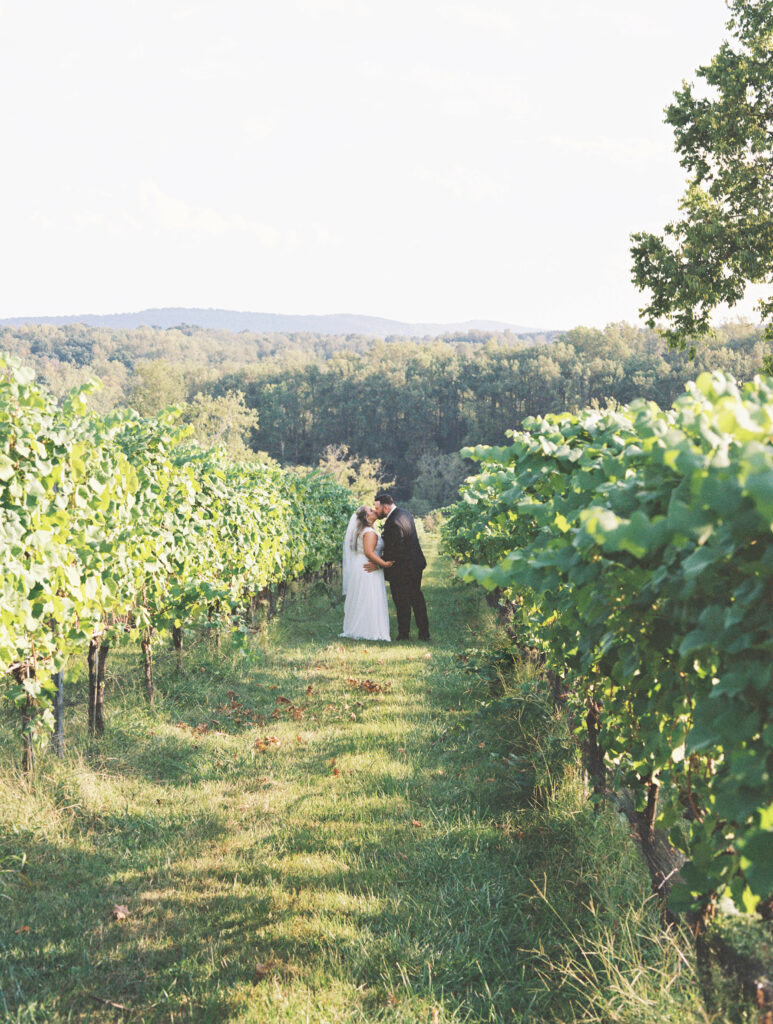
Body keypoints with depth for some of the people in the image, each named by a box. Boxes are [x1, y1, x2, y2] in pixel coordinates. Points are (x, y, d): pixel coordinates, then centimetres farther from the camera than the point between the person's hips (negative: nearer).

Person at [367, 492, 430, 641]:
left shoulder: (393, 523, -27)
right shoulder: (405, 514, 4)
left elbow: (394, 553, -25)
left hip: (401, 570, -9)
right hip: (415, 565, 9)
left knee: (402, 604, 5)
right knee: (417, 598, 18)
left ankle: (403, 634, 16)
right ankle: (424, 633, 25)